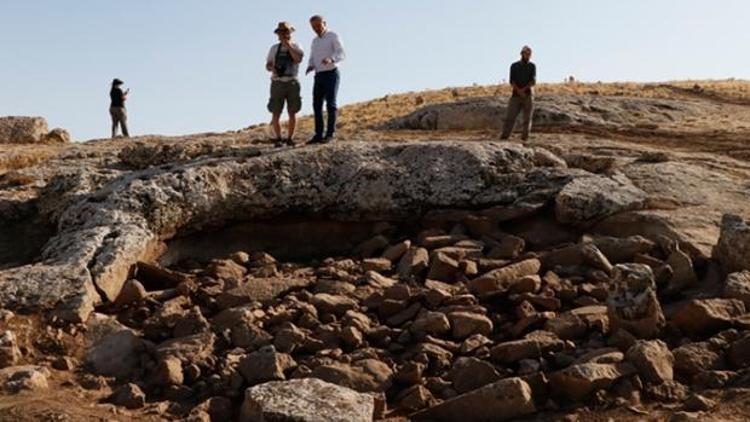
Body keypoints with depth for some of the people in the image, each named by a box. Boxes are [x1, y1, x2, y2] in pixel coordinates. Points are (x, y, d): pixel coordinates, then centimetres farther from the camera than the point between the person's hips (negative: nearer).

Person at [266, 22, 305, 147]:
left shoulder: (296, 47, 6)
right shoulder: (274, 49, 10)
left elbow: (298, 59, -15)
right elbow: (268, 66, 9)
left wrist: (288, 45, -15)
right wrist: (273, 68, -14)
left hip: (292, 83, 0)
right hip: (277, 84, 0)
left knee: (292, 113, 1)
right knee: (276, 114, -4)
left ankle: (290, 138, 12)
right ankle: (279, 139, 9)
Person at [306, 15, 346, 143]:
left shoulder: (334, 36, -4)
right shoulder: (315, 41, 19)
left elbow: (341, 54, -15)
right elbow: (312, 59, 20)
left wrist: (330, 59, -35)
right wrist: (310, 67, -4)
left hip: (331, 74, -7)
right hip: (319, 76, 7)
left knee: (330, 104, -12)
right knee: (317, 105, -1)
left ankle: (330, 133, -8)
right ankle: (318, 135, 1)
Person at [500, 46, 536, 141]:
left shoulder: (532, 66, 7)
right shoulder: (514, 66, 6)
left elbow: (533, 81, -4)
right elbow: (512, 81, -3)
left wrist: (523, 89, -18)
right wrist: (519, 91, -19)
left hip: (528, 95, 0)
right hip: (516, 95, 0)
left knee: (527, 118, -4)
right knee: (510, 116, -8)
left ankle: (524, 136, -3)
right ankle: (504, 136, -12)